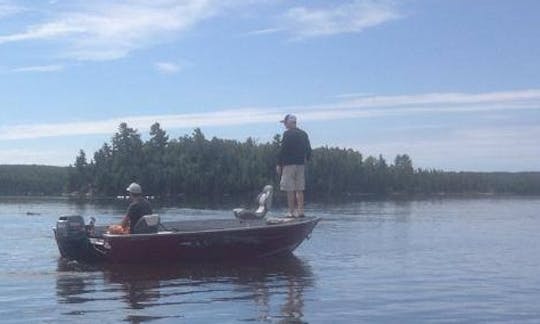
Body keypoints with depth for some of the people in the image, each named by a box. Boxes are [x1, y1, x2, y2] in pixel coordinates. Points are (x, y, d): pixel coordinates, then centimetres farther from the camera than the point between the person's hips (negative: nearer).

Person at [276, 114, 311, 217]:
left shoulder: (287, 134, -8)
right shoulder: (304, 134, 12)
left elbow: (283, 150, -11)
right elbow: (309, 150, 13)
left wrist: (279, 164, -6)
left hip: (289, 164, -6)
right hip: (301, 164, 6)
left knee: (290, 189, -2)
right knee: (299, 189, 9)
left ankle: (291, 212, -3)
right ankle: (300, 211, 7)